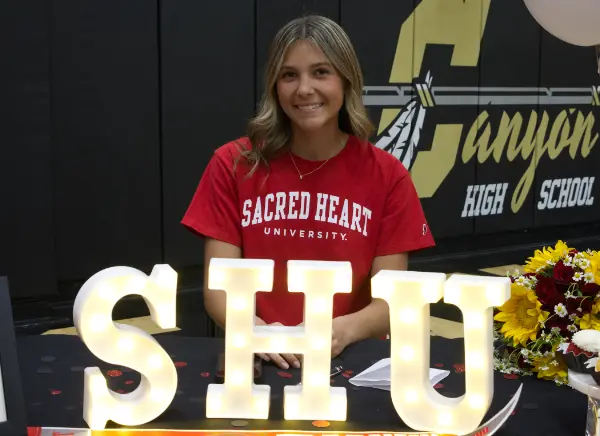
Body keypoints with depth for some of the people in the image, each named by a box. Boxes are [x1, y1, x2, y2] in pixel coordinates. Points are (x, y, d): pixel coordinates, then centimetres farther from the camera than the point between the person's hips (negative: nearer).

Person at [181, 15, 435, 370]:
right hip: (261, 359, 0)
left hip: (351, 359, 1)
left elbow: (390, 300, -3)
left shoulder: (387, 176, -1)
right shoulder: (233, 165, 0)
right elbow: (218, 290, -3)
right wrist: (257, 331, -23)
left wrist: (344, 330, -23)